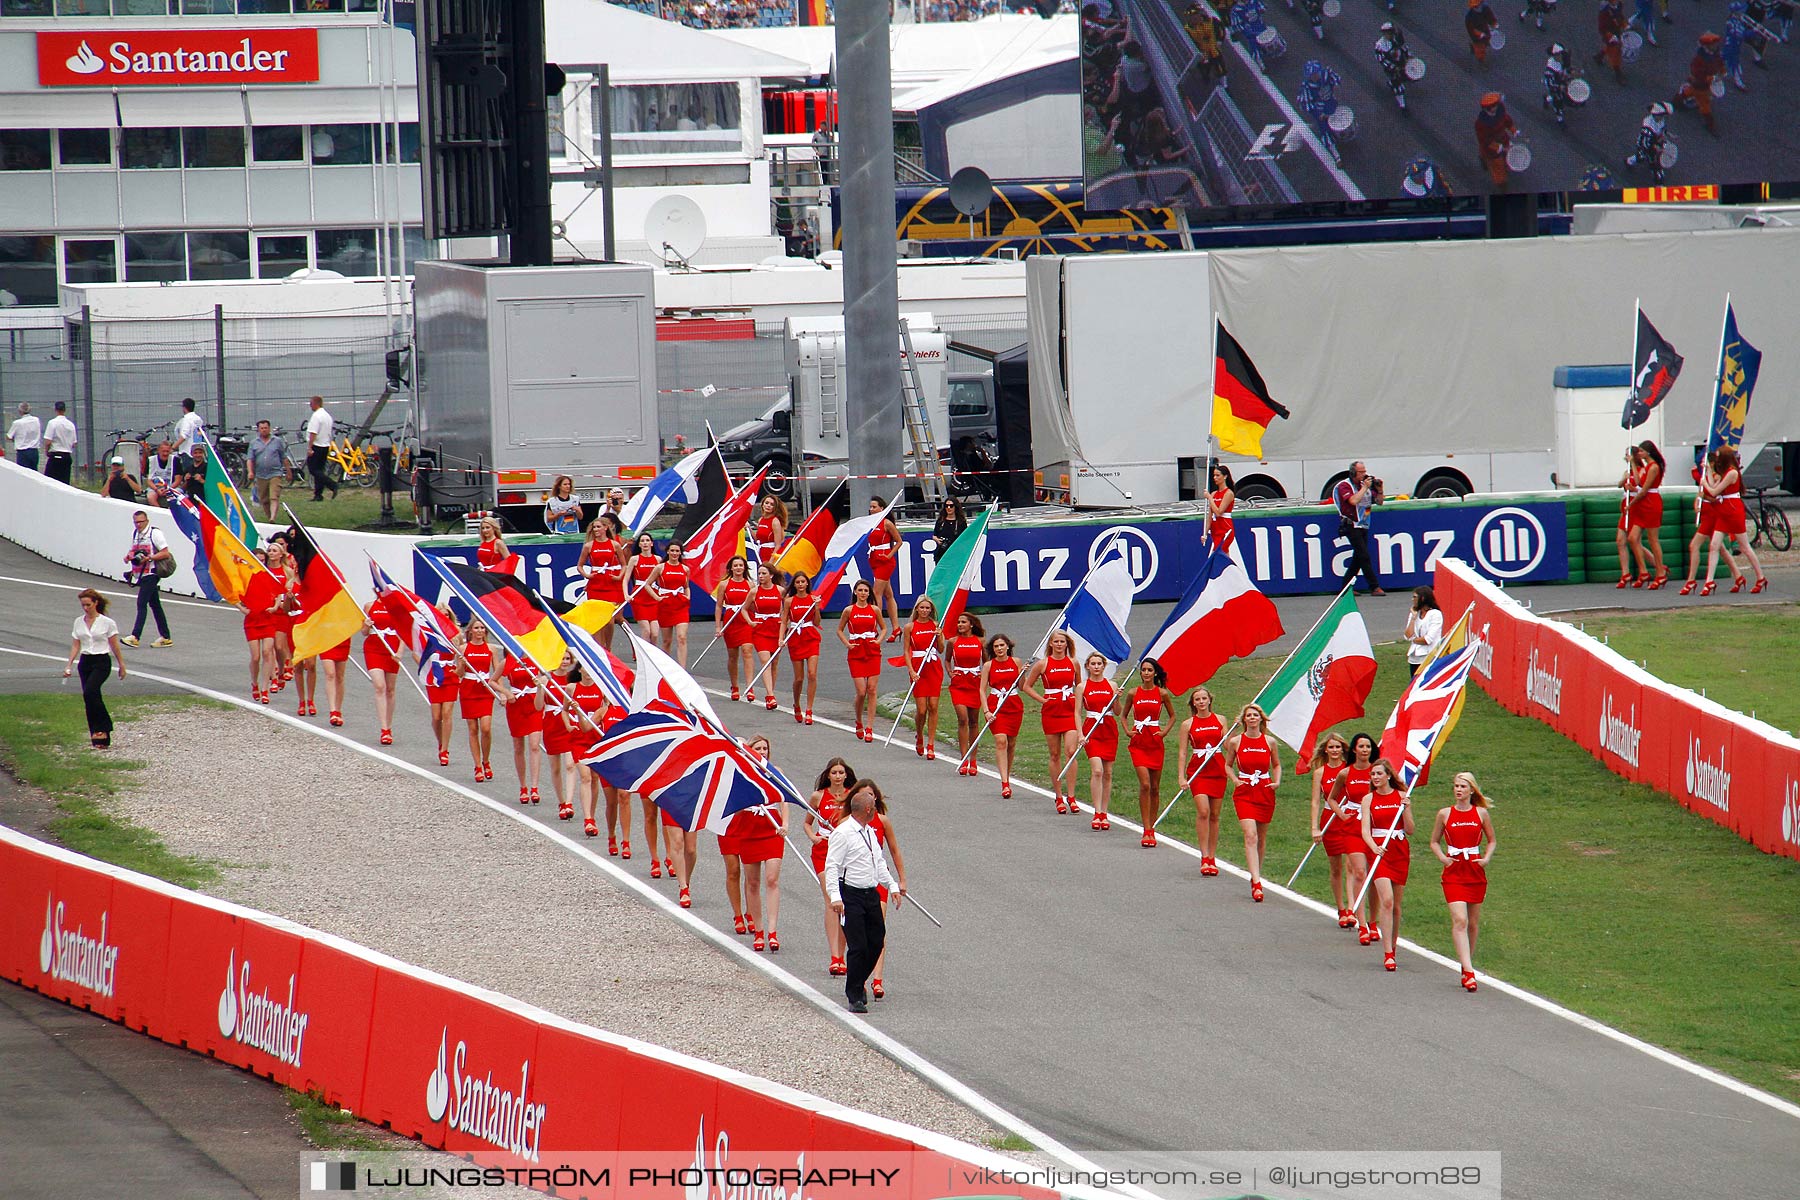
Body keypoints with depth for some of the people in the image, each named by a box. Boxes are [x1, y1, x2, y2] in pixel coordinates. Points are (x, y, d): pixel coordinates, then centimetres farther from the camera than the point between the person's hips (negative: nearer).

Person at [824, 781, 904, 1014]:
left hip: (871, 894, 8)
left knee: (876, 942, 9)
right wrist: (835, 897, -24)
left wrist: (893, 885, 19)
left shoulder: (870, 833, 16)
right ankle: (855, 997, 0)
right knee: (858, 947, -9)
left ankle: (858, 984, 29)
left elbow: (880, 863, 26)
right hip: (851, 895, -8)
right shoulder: (843, 833, -11)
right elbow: (832, 866, -16)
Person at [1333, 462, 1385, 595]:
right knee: (1364, 556, -12)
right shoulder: (1344, 486, -8)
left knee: (1358, 558, 8)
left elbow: (1379, 502, 16)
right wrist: (1365, 487, -17)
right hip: (1351, 526, -7)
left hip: (1363, 526, 7)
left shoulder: (1364, 484, 12)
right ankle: (1375, 587, -14)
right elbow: (1353, 501, -24)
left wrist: (1379, 489, -2)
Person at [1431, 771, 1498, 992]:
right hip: (1454, 872, -2)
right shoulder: (1445, 814, 2)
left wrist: (1486, 858, -2)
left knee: (1473, 923, 10)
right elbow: (1434, 842, 12)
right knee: (1459, 920, -16)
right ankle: (1468, 971, -23)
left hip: (1476, 872, 2)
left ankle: (1467, 965, 27)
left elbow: (1492, 840, 16)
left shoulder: (1481, 813, 4)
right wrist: (1442, 857, -7)